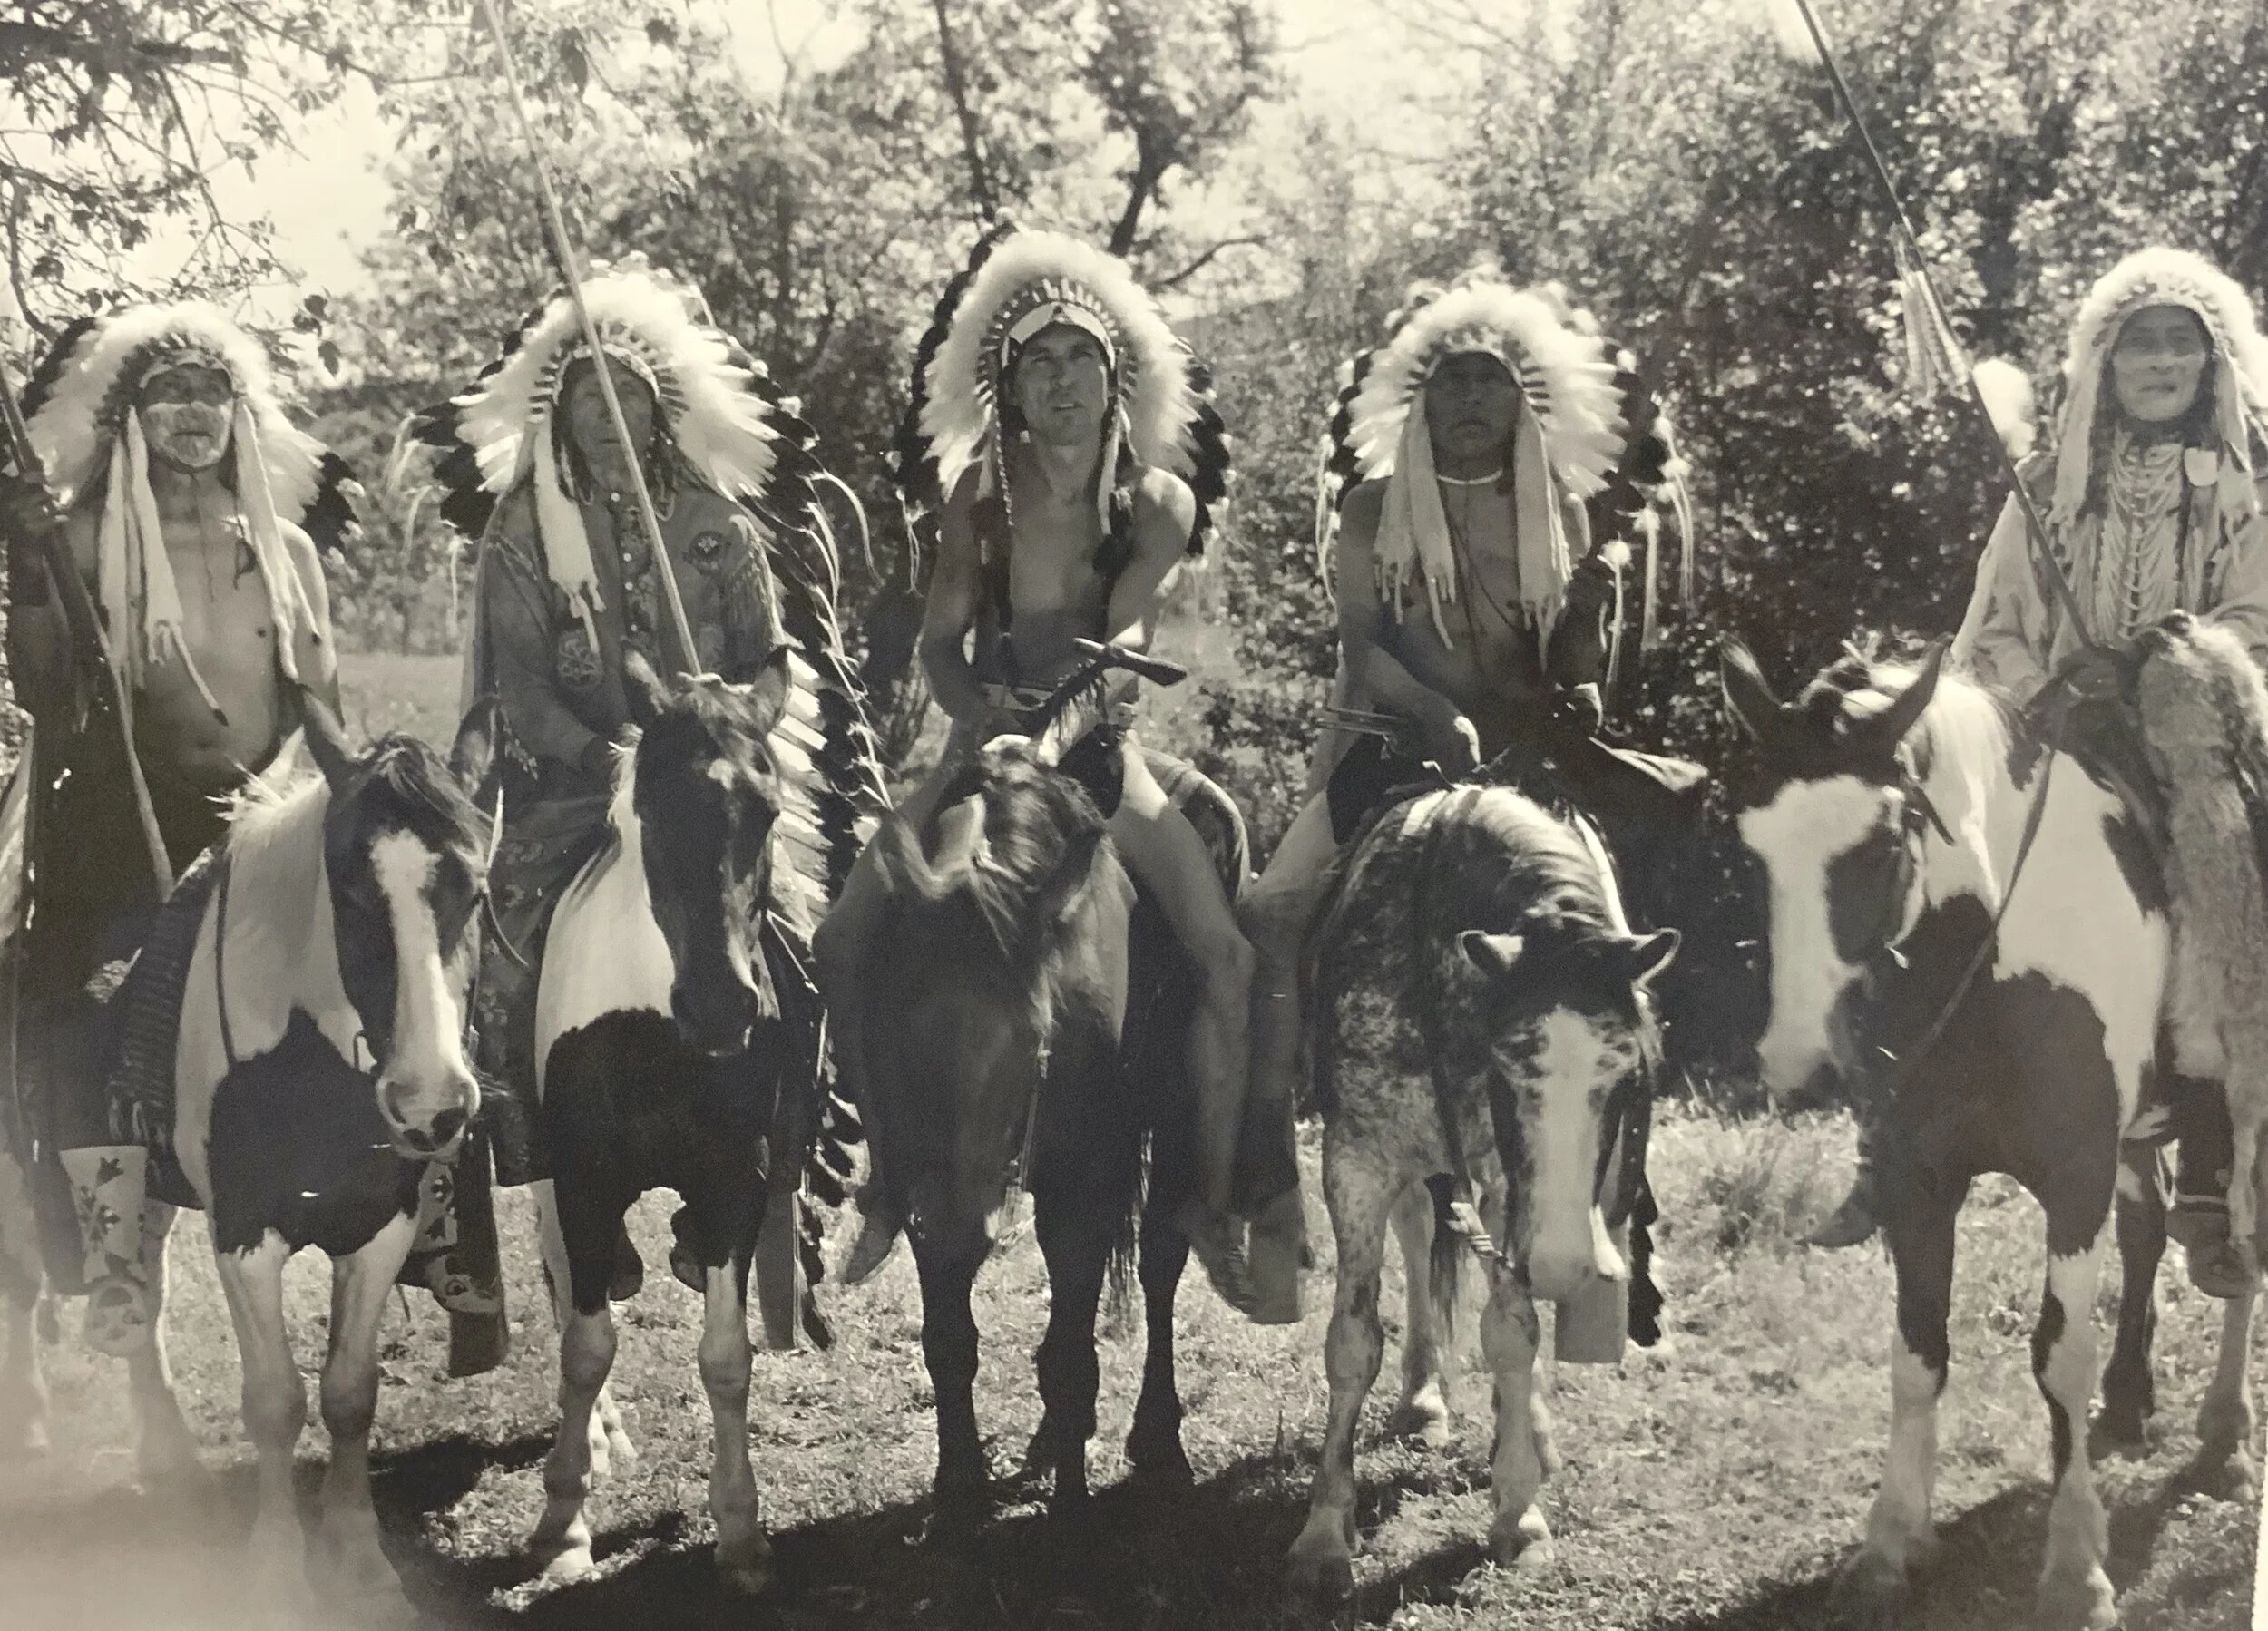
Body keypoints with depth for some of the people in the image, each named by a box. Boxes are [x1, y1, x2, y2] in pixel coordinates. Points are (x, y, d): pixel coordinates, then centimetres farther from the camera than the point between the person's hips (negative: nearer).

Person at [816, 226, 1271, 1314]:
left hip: (1100, 747, -1)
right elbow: (941, 639, 0)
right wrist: (978, 706, -22)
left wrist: (1066, 699, -35)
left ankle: (1211, 1206, -7)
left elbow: (1124, 631, -14)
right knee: (843, 941, -16)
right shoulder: (978, 496, 4)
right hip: (987, 741, 1)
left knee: (1226, 958, -19)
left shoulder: (1160, 501, 0)